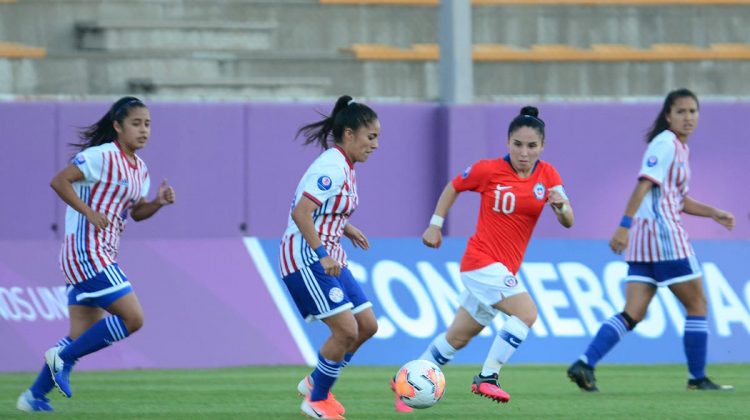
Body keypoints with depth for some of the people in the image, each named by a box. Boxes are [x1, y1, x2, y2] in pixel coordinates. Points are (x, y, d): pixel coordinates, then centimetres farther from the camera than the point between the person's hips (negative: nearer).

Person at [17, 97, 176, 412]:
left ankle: (35, 396, 15)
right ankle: (62, 358, -5)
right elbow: (59, 181, -15)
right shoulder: (102, 156, -12)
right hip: (86, 252, -10)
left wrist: (158, 202, 3)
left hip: (100, 256, 10)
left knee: (83, 335, 9)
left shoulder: (140, 169, 15)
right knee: (132, 317, -14)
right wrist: (90, 212, -21)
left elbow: (136, 212, 22)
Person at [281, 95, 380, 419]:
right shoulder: (332, 168, -18)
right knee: (346, 329, -14)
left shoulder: (344, 167, 12)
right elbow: (300, 213, -26)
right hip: (305, 259, -10)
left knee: (367, 325, 7)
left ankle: (315, 383, 22)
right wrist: (322, 255, -27)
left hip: (327, 257, 10)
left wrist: (345, 228, 11)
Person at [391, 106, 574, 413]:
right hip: (482, 259, -6)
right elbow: (453, 187, 7)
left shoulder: (548, 176, 0)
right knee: (527, 312, -23)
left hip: (504, 268, 6)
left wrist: (561, 206, -28)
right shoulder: (489, 170, -10)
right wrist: (435, 224, 3)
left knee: (459, 336, 16)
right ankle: (487, 377, -17)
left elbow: (567, 222, -7)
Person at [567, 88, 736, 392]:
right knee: (697, 305, 2)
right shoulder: (665, 144, -10)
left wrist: (713, 213, 19)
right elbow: (644, 184, -20)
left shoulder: (680, 149, 20)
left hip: (643, 240, 9)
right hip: (663, 233, -9)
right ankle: (697, 377, 9)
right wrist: (625, 225, -28)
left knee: (633, 314, 1)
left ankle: (585, 364, -10)